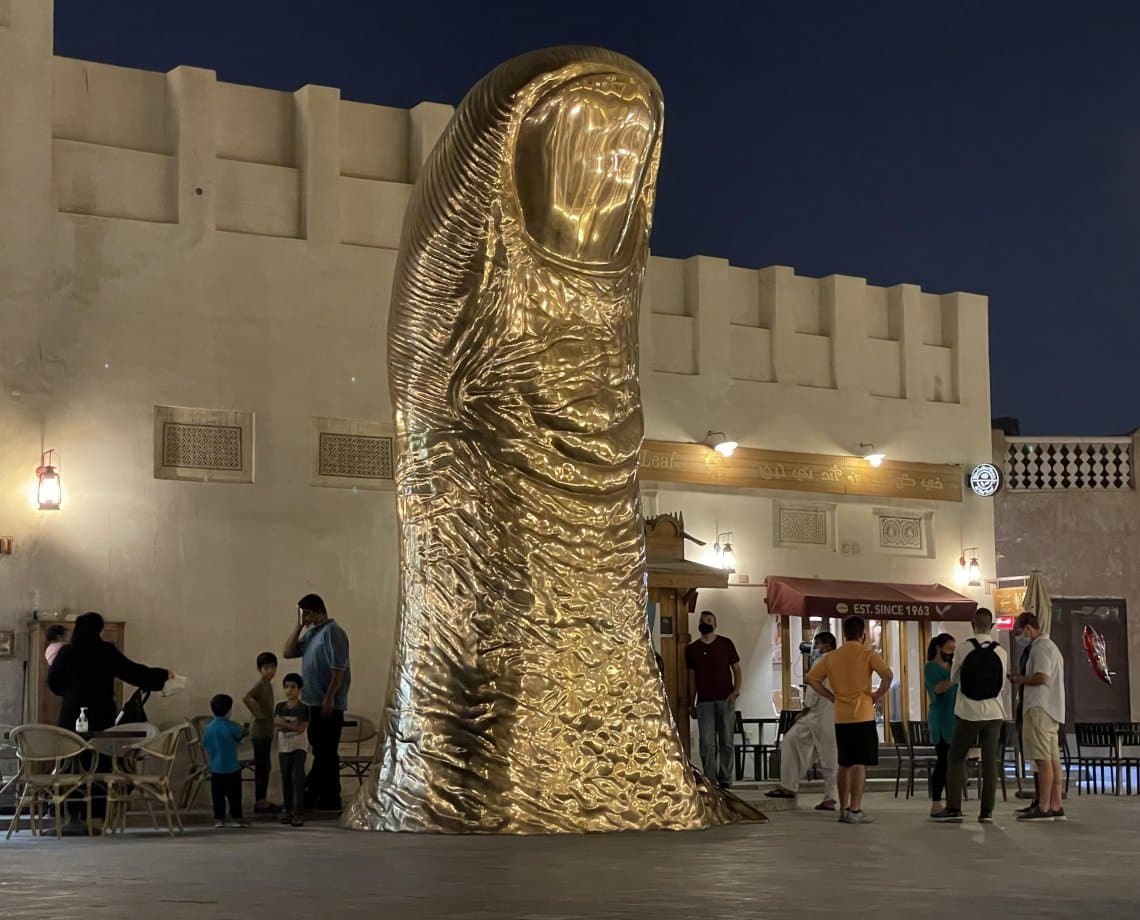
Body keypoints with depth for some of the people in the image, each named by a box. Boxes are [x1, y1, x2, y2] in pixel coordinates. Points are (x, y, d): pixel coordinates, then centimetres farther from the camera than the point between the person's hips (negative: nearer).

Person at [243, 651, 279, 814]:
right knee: (261, 766, -5)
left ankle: (262, 800, 18)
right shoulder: (260, 685, -16)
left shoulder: (268, 684, 12)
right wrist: (256, 713, -22)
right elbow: (247, 698, -33)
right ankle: (259, 802, -2)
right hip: (260, 731, -9)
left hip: (266, 731, 9)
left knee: (264, 766, 12)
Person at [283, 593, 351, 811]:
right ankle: (313, 796, 21)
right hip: (314, 702, 9)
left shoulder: (332, 632, -14)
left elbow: (338, 669, -19)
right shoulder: (311, 633, 14)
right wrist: (299, 626, 4)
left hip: (329, 705, -9)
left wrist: (329, 699, -22)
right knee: (319, 751, 15)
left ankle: (330, 801, 2)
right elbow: (288, 652, 12)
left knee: (327, 752, -3)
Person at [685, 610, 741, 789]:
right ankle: (710, 780, -4)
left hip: (726, 700, -1)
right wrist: (691, 703, 10)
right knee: (707, 743, -7)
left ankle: (725, 780, 6)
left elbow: (736, 668, 9)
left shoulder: (726, 644, 7)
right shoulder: (692, 649, 10)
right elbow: (692, 677, 13)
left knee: (726, 742, 1)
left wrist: (736, 690, -6)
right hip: (704, 702, 1)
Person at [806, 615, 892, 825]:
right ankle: (854, 810, -11)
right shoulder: (867, 653, -4)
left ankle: (843, 808, 19)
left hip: (840, 718, 5)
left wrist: (832, 697, 10)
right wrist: (878, 695, -5)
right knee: (860, 764, -6)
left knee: (844, 764, 15)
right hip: (863, 716, -5)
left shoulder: (831, 657, 9)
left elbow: (811, 679, 7)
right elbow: (888, 675, -19)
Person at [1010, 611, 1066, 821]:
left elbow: (1042, 677, -21)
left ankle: (1043, 808, -13)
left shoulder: (1041, 647, -9)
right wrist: (1022, 679, 13)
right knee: (1053, 759, 8)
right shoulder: (1050, 646, 24)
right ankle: (1056, 806, 8)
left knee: (1043, 760, -11)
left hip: (1041, 709, -11)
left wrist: (1021, 679, -5)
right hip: (1051, 710, 11)